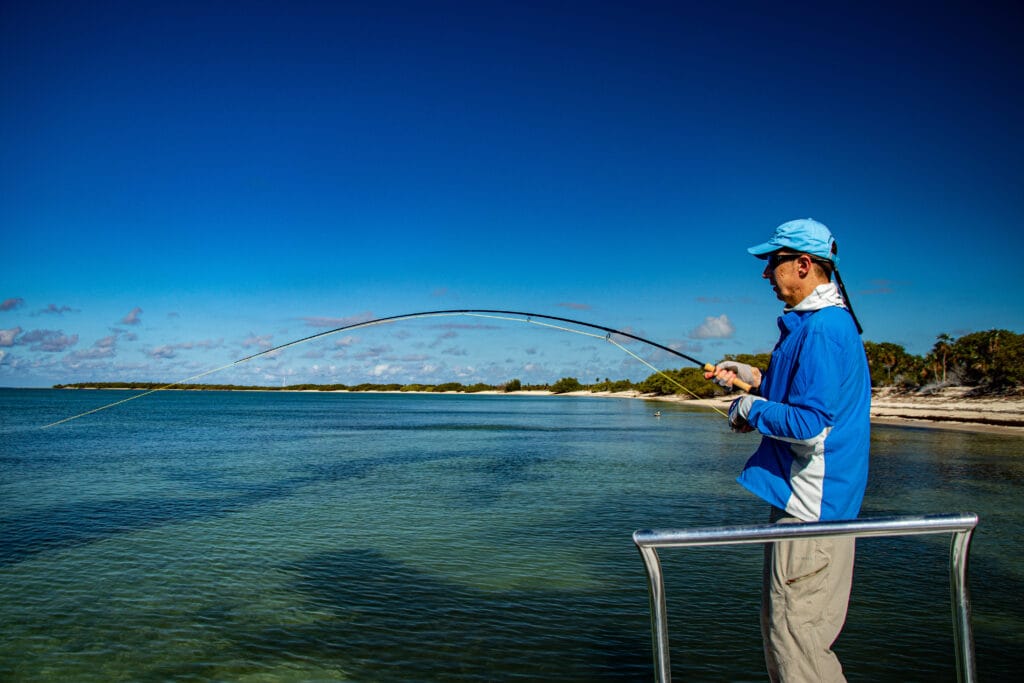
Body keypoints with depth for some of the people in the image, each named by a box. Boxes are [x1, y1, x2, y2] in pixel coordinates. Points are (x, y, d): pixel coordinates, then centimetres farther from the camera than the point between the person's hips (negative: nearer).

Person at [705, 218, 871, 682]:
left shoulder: (822, 330, -20)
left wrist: (751, 408, -11)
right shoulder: (825, 321, 14)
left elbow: (811, 426, -26)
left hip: (811, 506, -11)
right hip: (811, 500, 11)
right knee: (784, 625, 20)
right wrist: (754, 378, 14)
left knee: (796, 634, -1)